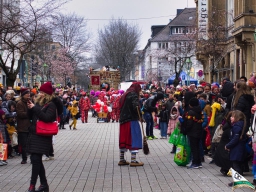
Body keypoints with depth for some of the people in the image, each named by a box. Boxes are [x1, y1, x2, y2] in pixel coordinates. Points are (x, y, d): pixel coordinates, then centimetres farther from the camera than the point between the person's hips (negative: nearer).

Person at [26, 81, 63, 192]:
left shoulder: (51, 105, -9)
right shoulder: (39, 103, 14)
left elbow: (47, 118, -23)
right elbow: (31, 117, 18)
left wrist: (35, 108, -20)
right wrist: (30, 108, -1)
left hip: (43, 136, -8)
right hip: (34, 134, 8)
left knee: (36, 159, -13)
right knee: (36, 159, 10)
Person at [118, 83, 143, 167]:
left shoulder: (124, 95, 18)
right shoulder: (133, 95, -7)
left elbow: (121, 108, 15)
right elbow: (136, 106, -23)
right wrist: (140, 117, -15)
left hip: (123, 120, 8)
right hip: (132, 120, -8)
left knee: (123, 140, 13)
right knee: (134, 139, -5)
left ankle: (122, 160, 18)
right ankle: (133, 160, -9)